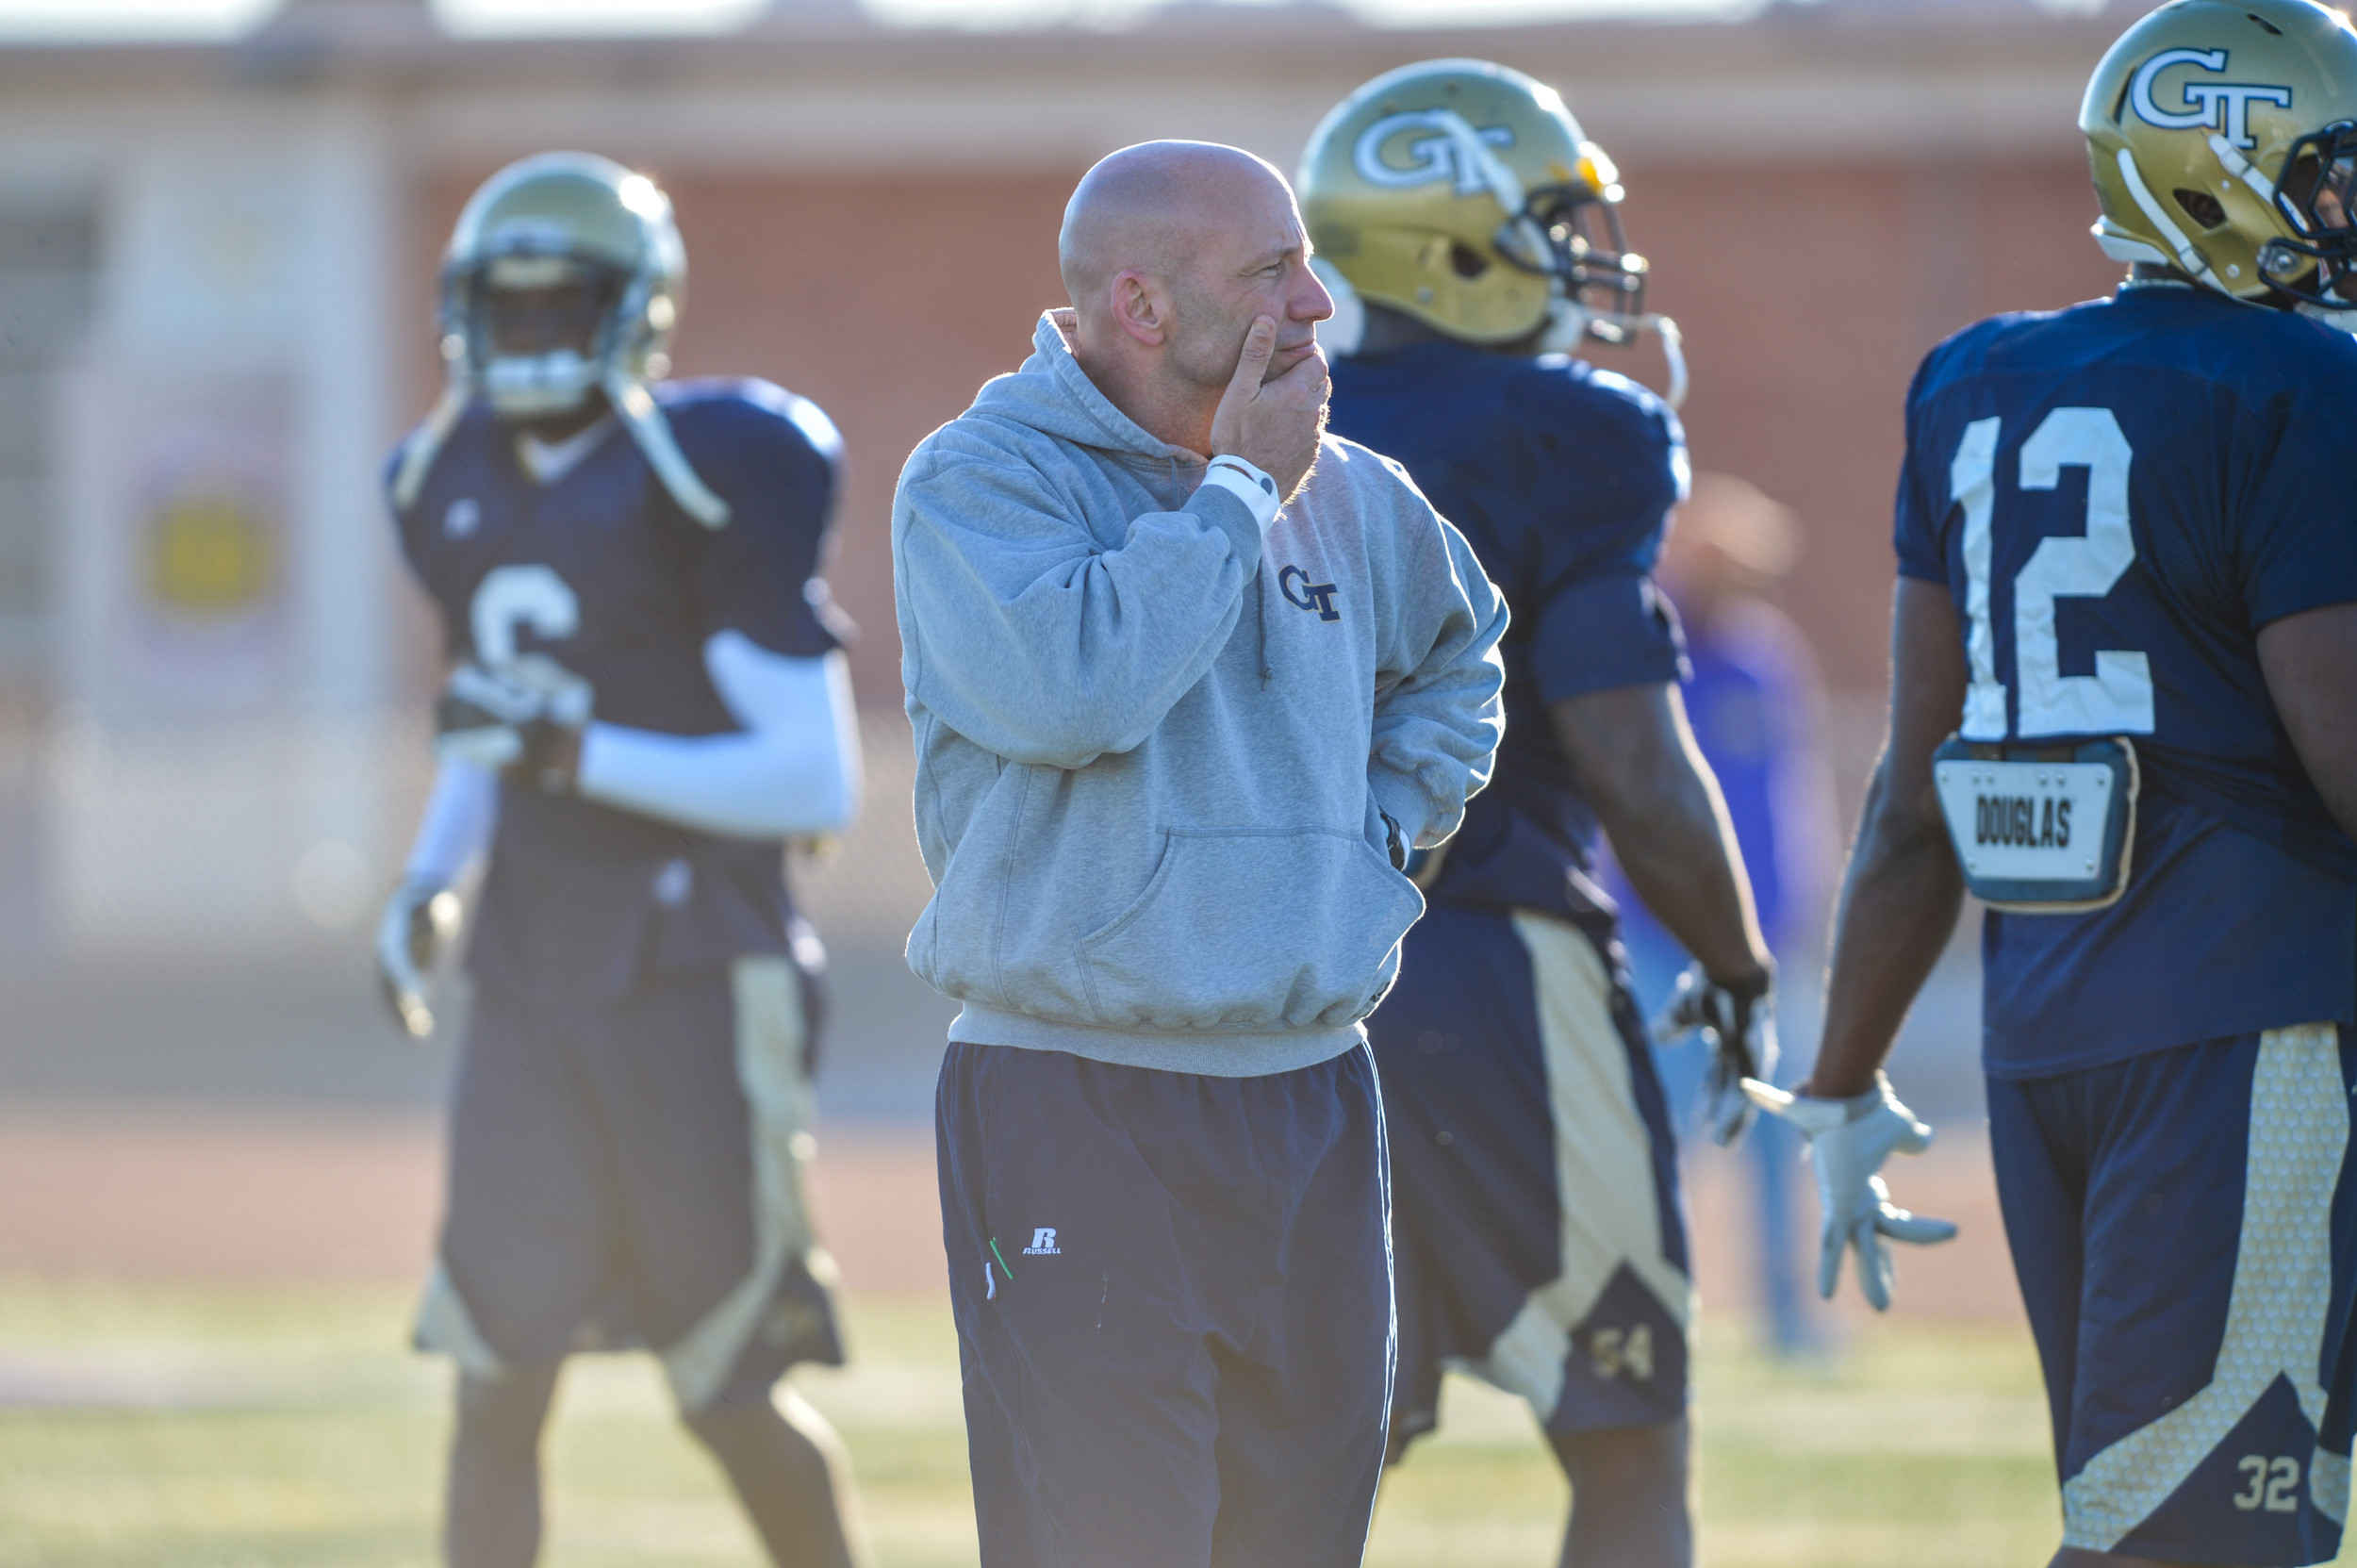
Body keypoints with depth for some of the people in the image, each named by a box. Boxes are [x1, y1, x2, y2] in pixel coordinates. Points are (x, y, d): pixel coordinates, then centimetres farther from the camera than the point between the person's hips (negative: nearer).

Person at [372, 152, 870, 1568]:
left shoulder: (706, 483, -13)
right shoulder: (465, 486, 10)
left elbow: (820, 782, -15)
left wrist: (578, 755, -21)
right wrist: (433, 878, 6)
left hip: (696, 975, -6)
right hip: (536, 978, 6)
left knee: (735, 1400, 3)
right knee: (496, 1387, -2)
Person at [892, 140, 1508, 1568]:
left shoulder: (1350, 495, 12)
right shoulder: (982, 478, -6)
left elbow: (1458, 660, 33)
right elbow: (1072, 688, -25)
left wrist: (1384, 828, 14)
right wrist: (1237, 487, -13)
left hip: (1313, 1100, 6)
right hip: (1079, 1113, -6)